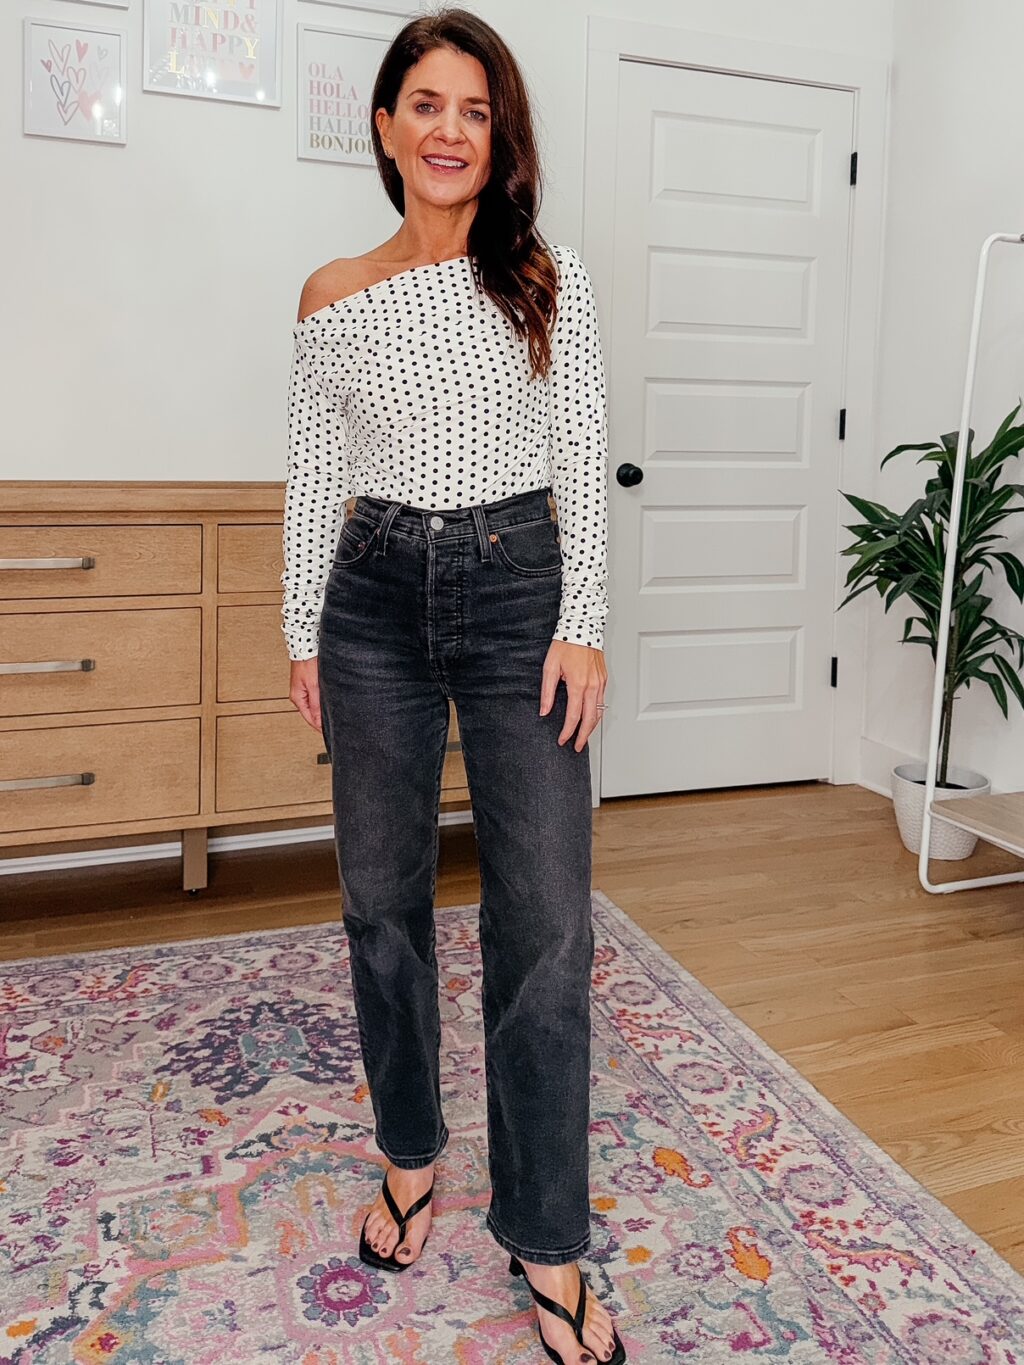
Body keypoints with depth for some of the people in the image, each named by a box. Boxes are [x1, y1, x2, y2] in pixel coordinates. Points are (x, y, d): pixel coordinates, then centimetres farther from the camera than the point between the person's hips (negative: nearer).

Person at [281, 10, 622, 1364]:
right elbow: (314, 475, 10)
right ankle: (411, 1153, 34)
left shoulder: (549, 277, 3)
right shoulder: (334, 299, 7)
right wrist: (303, 630, 8)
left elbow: (586, 460, 0)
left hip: (520, 588, -2)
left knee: (545, 920, -4)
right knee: (384, 898, 10)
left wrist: (583, 624, -7)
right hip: (377, 595, 3)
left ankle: (547, 1240, 14)